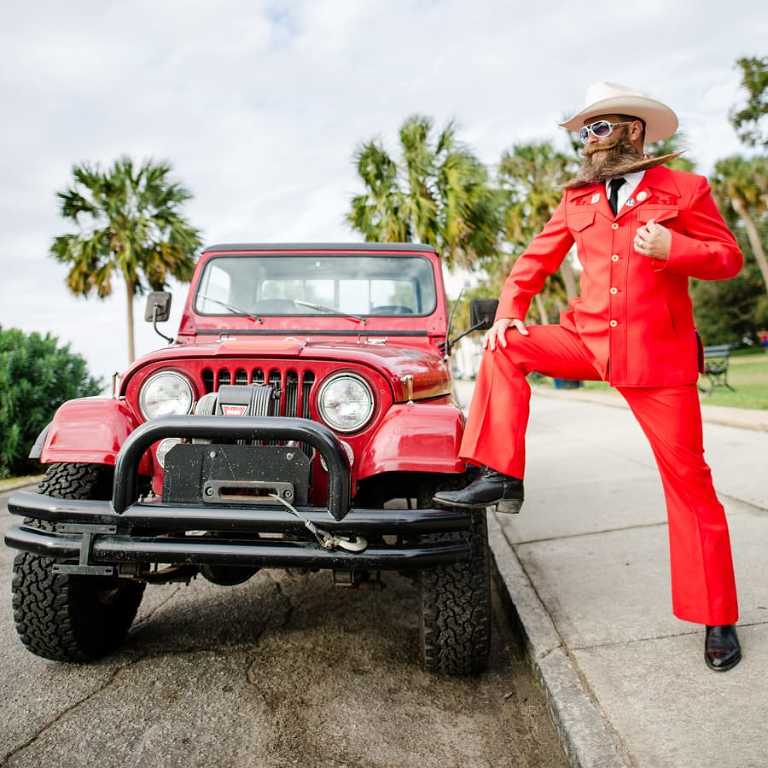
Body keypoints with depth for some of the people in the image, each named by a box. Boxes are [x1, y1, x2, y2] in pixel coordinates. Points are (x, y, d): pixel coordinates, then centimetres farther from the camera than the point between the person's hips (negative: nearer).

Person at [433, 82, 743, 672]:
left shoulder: (686, 190, 2)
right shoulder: (578, 200, 12)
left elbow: (729, 257, 2)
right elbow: (537, 259, 13)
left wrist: (673, 248, -17)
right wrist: (509, 310, -4)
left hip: (659, 353, -3)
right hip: (589, 339, 4)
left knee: (687, 477, -2)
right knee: (503, 350, -15)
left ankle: (718, 619, 11)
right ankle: (500, 478, -12)